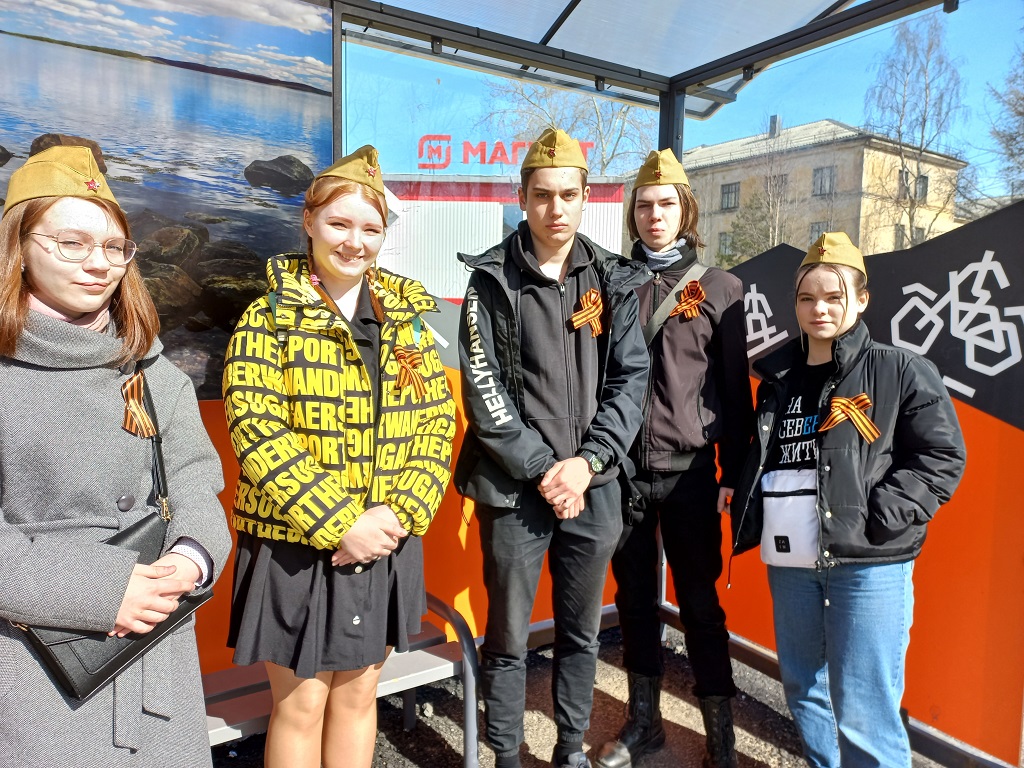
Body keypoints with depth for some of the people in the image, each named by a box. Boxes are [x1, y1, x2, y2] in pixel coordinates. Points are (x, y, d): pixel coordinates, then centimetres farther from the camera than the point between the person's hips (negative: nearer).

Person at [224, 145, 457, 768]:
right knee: (301, 705, 11)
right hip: (296, 546, -3)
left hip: (386, 545, 4)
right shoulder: (269, 318, -6)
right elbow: (257, 432, -15)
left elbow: (438, 420, 1)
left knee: (358, 696, 18)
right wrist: (341, 524, -19)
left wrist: (400, 513, -11)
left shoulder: (408, 314, 6)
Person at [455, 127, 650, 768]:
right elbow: (483, 390, -8)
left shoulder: (614, 281, 5)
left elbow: (631, 379, 1)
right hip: (515, 488, -2)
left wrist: (587, 462, -10)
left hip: (595, 486, 3)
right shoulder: (493, 279, -3)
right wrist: (543, 468, -12)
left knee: (582, 632, 17)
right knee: (508, 637, 10)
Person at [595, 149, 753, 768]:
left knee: (700, 604, 7)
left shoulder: (719, 288, 2)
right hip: (621, 469, 2)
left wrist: (734, 472, -2)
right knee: (635, 598, 14)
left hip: (688, 472, -2)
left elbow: (735, 386, 1)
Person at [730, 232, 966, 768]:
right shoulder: (779, 379, 13)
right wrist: (747, 510, 6)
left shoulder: (901, 371, -2)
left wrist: (876, 519, -16)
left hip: (868, 565, -5)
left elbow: (942, 457, -6)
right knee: (803, 693, 18)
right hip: (789, 563, 6)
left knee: (862, 716, -2)